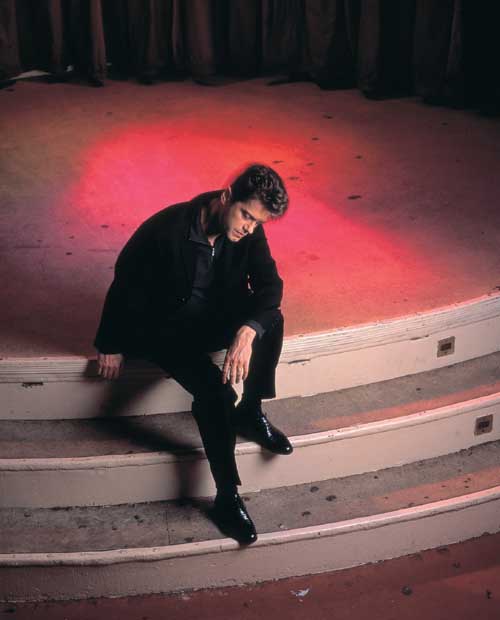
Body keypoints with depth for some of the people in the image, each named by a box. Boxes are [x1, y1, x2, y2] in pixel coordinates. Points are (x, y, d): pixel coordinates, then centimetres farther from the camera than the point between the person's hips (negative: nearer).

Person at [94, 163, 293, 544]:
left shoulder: (249, 231, -13)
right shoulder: (167, 229, -27)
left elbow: (270, 284, -13)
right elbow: (125, 282, -16)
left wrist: (248, 330, -34)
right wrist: (112, 345, -6)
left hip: (217, 319, 5)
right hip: (165, 328, -5)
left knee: (271, 320, -25)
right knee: (215, 392, -28)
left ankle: (250, 412, -5)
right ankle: (227, 497, -15)